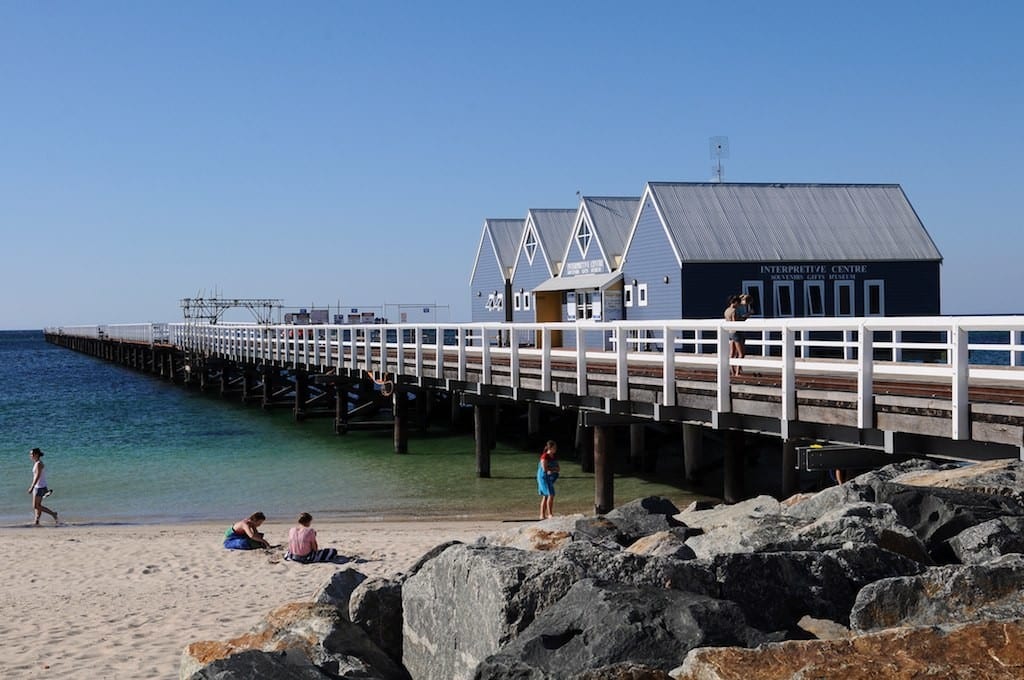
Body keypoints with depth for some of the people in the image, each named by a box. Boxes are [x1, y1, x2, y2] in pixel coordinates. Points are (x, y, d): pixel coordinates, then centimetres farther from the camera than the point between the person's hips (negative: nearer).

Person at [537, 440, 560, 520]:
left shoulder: (553, 457, 11)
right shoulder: (545, 456, -14)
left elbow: (558, 468, 9)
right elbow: (544, 468, -22)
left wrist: (551, 469, -11)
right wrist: (554, 468, -10)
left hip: (550, 478, 9)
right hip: (544, 477, -9)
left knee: (545, 496, 9)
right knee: (551, 495, -15)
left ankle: (543, 515, 12)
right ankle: (549, 514, -14)